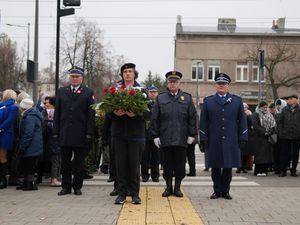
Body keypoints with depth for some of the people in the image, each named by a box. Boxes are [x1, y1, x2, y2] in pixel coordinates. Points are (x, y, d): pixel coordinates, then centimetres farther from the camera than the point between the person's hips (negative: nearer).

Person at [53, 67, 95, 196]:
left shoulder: (88, 93, 3)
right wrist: (55, 132, 2)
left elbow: (91, 114, -2)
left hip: (80, 135, -2)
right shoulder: (61, 92, 11)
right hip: (64, 134, 2)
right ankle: (66, 186, 15)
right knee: (65, 162, 7)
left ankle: (77, 186, 14)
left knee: (79, 162, 5)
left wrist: (89, 133, -9)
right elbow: (57, 113, 9)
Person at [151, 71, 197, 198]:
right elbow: (154, 119, 5)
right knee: (167, 164, 6)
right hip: (165, 139, 0)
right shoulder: (160, 98, 7)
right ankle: (168, 187, 16)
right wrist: (155, 135, -1)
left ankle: (177, 187, 15)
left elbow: (192, 118, 7)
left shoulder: (187, 98, 8)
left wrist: (191, 135, 0)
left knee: (180, 164, 4)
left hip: (181, 139, 0)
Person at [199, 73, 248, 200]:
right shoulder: (208, 101, 8)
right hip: (214, 142, 0)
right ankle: (217, 191, 14)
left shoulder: (237, 100, 9)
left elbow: (242, 120, 7)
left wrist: (242, 138, 0)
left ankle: (225, 191, 15)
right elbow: (203, 122, 6)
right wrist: (204, 139, -1)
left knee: (228, 167, 4)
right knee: (215, 167, 3)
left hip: (231, 141, 0)